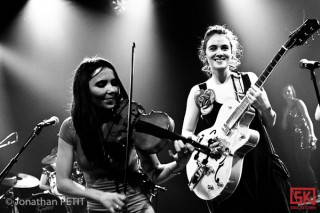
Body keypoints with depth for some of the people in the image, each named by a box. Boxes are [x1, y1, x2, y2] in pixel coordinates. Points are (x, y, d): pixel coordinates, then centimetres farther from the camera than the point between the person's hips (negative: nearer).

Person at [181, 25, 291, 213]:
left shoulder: (249, 80, 3)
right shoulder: (198, 92, 2)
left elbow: (270, 122, 5)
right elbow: (186, 133, 3)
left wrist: (264, 107, -16)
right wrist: (202, 142, -17)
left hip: (261, 163, 1)